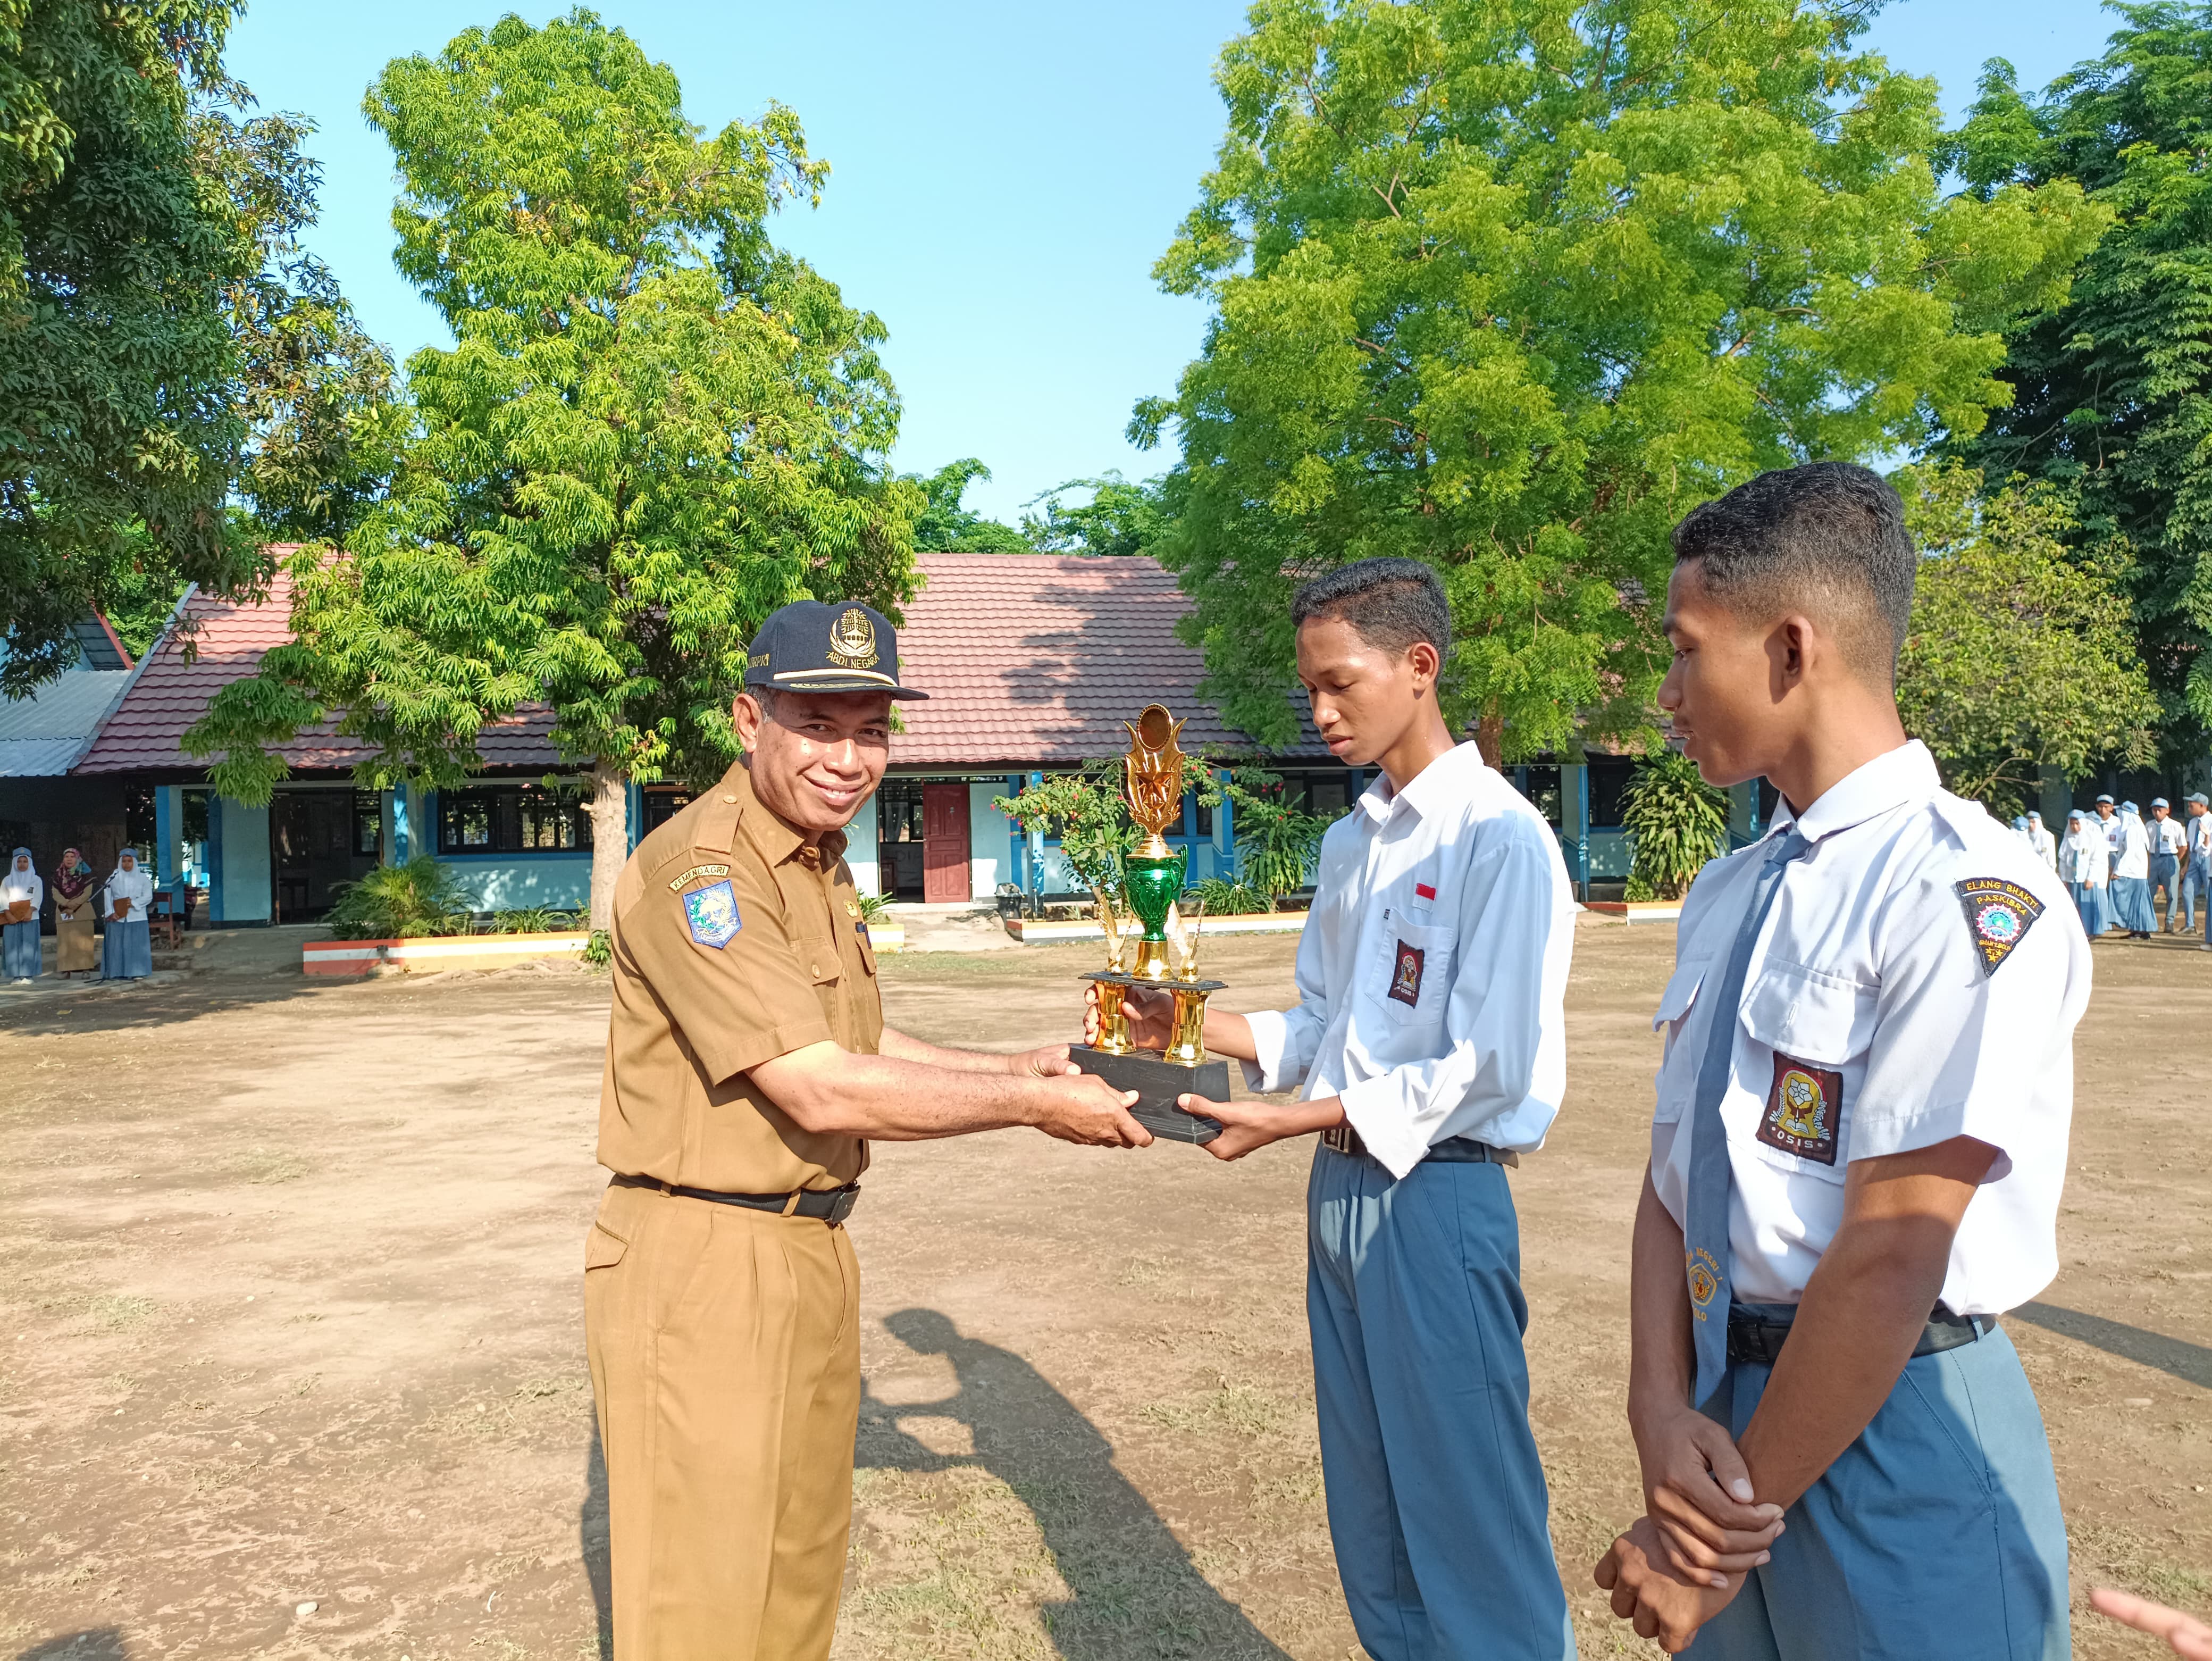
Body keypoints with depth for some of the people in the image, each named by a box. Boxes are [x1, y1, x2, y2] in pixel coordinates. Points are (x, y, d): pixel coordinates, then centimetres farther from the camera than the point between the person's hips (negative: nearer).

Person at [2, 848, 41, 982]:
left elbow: (38, 898, -1)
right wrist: (9, 915, -11)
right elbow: (3, 899, 4)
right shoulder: (7, 880, 14)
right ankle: (16, 975, -2)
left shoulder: (36, 880, 11)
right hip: (12, 918, 2)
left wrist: (29, 912, -17)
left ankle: (28, 975, -7)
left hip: (29, 917, -2)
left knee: (29, 945, -7)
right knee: (13, 945, -3)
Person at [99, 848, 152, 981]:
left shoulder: (142, 878, 7)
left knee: (136, 944, -2)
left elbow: (148, 897, 2)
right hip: (117, 918, 1)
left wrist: (134, 903, -13)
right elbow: (107, 897, 4)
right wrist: (110, 913, -8)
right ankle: (117, 972, 2)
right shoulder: (113, 878, 8)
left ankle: (137, 972, 1)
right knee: (117, 945, -1)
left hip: (136, 917, -1)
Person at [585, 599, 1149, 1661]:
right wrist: (1035, 1106, -17)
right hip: (702, 1266, -9)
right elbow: (822, 1091, -25)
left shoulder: (821, 865, 12)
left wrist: (1019, 1068, 8)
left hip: (812, 1255, 9)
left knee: (801, 1574, 21)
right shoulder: (701, 867, -20)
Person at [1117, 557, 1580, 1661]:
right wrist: (1195, 1027, 0)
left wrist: (1290, 1122, -18)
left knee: (1469, 1531, 3)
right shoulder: (1347, 843, 10)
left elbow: (1487, 1070, -18)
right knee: (1370, 1527, 18)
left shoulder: (1498, 838, -14)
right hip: (1342, 1190, 8)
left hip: (1438, 1197, -8)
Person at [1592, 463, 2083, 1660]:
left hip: (1891, 1424, -7)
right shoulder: (1723, 897, 6)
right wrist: (1662, 1409, -10)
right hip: (1725, 1402, 7)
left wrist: (1735, 1528, -14)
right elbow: (1672, 1178, 5)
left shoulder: (1971, 899, -19)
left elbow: (1891, 1257, -21)